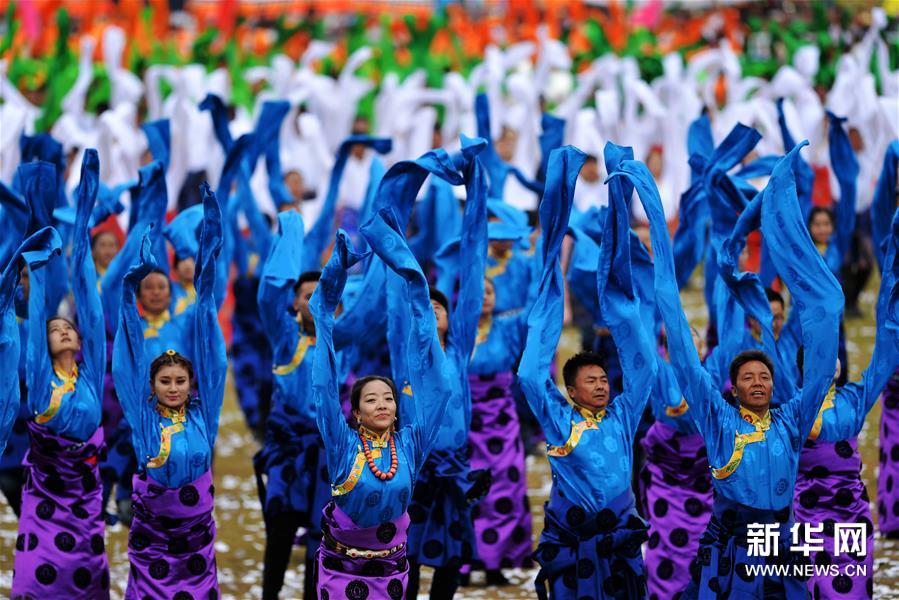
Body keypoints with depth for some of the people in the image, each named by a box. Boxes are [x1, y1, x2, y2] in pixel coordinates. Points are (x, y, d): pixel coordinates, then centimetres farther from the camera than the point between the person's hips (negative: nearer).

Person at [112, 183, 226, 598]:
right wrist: (129, 289, -15)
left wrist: (206, 280, -8)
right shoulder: (143, 417, -4)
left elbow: (208, 345, -4)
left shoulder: (202, 413, -2)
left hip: (196, 532, 1)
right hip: (150, 534, -1)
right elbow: (131, 355, -7)